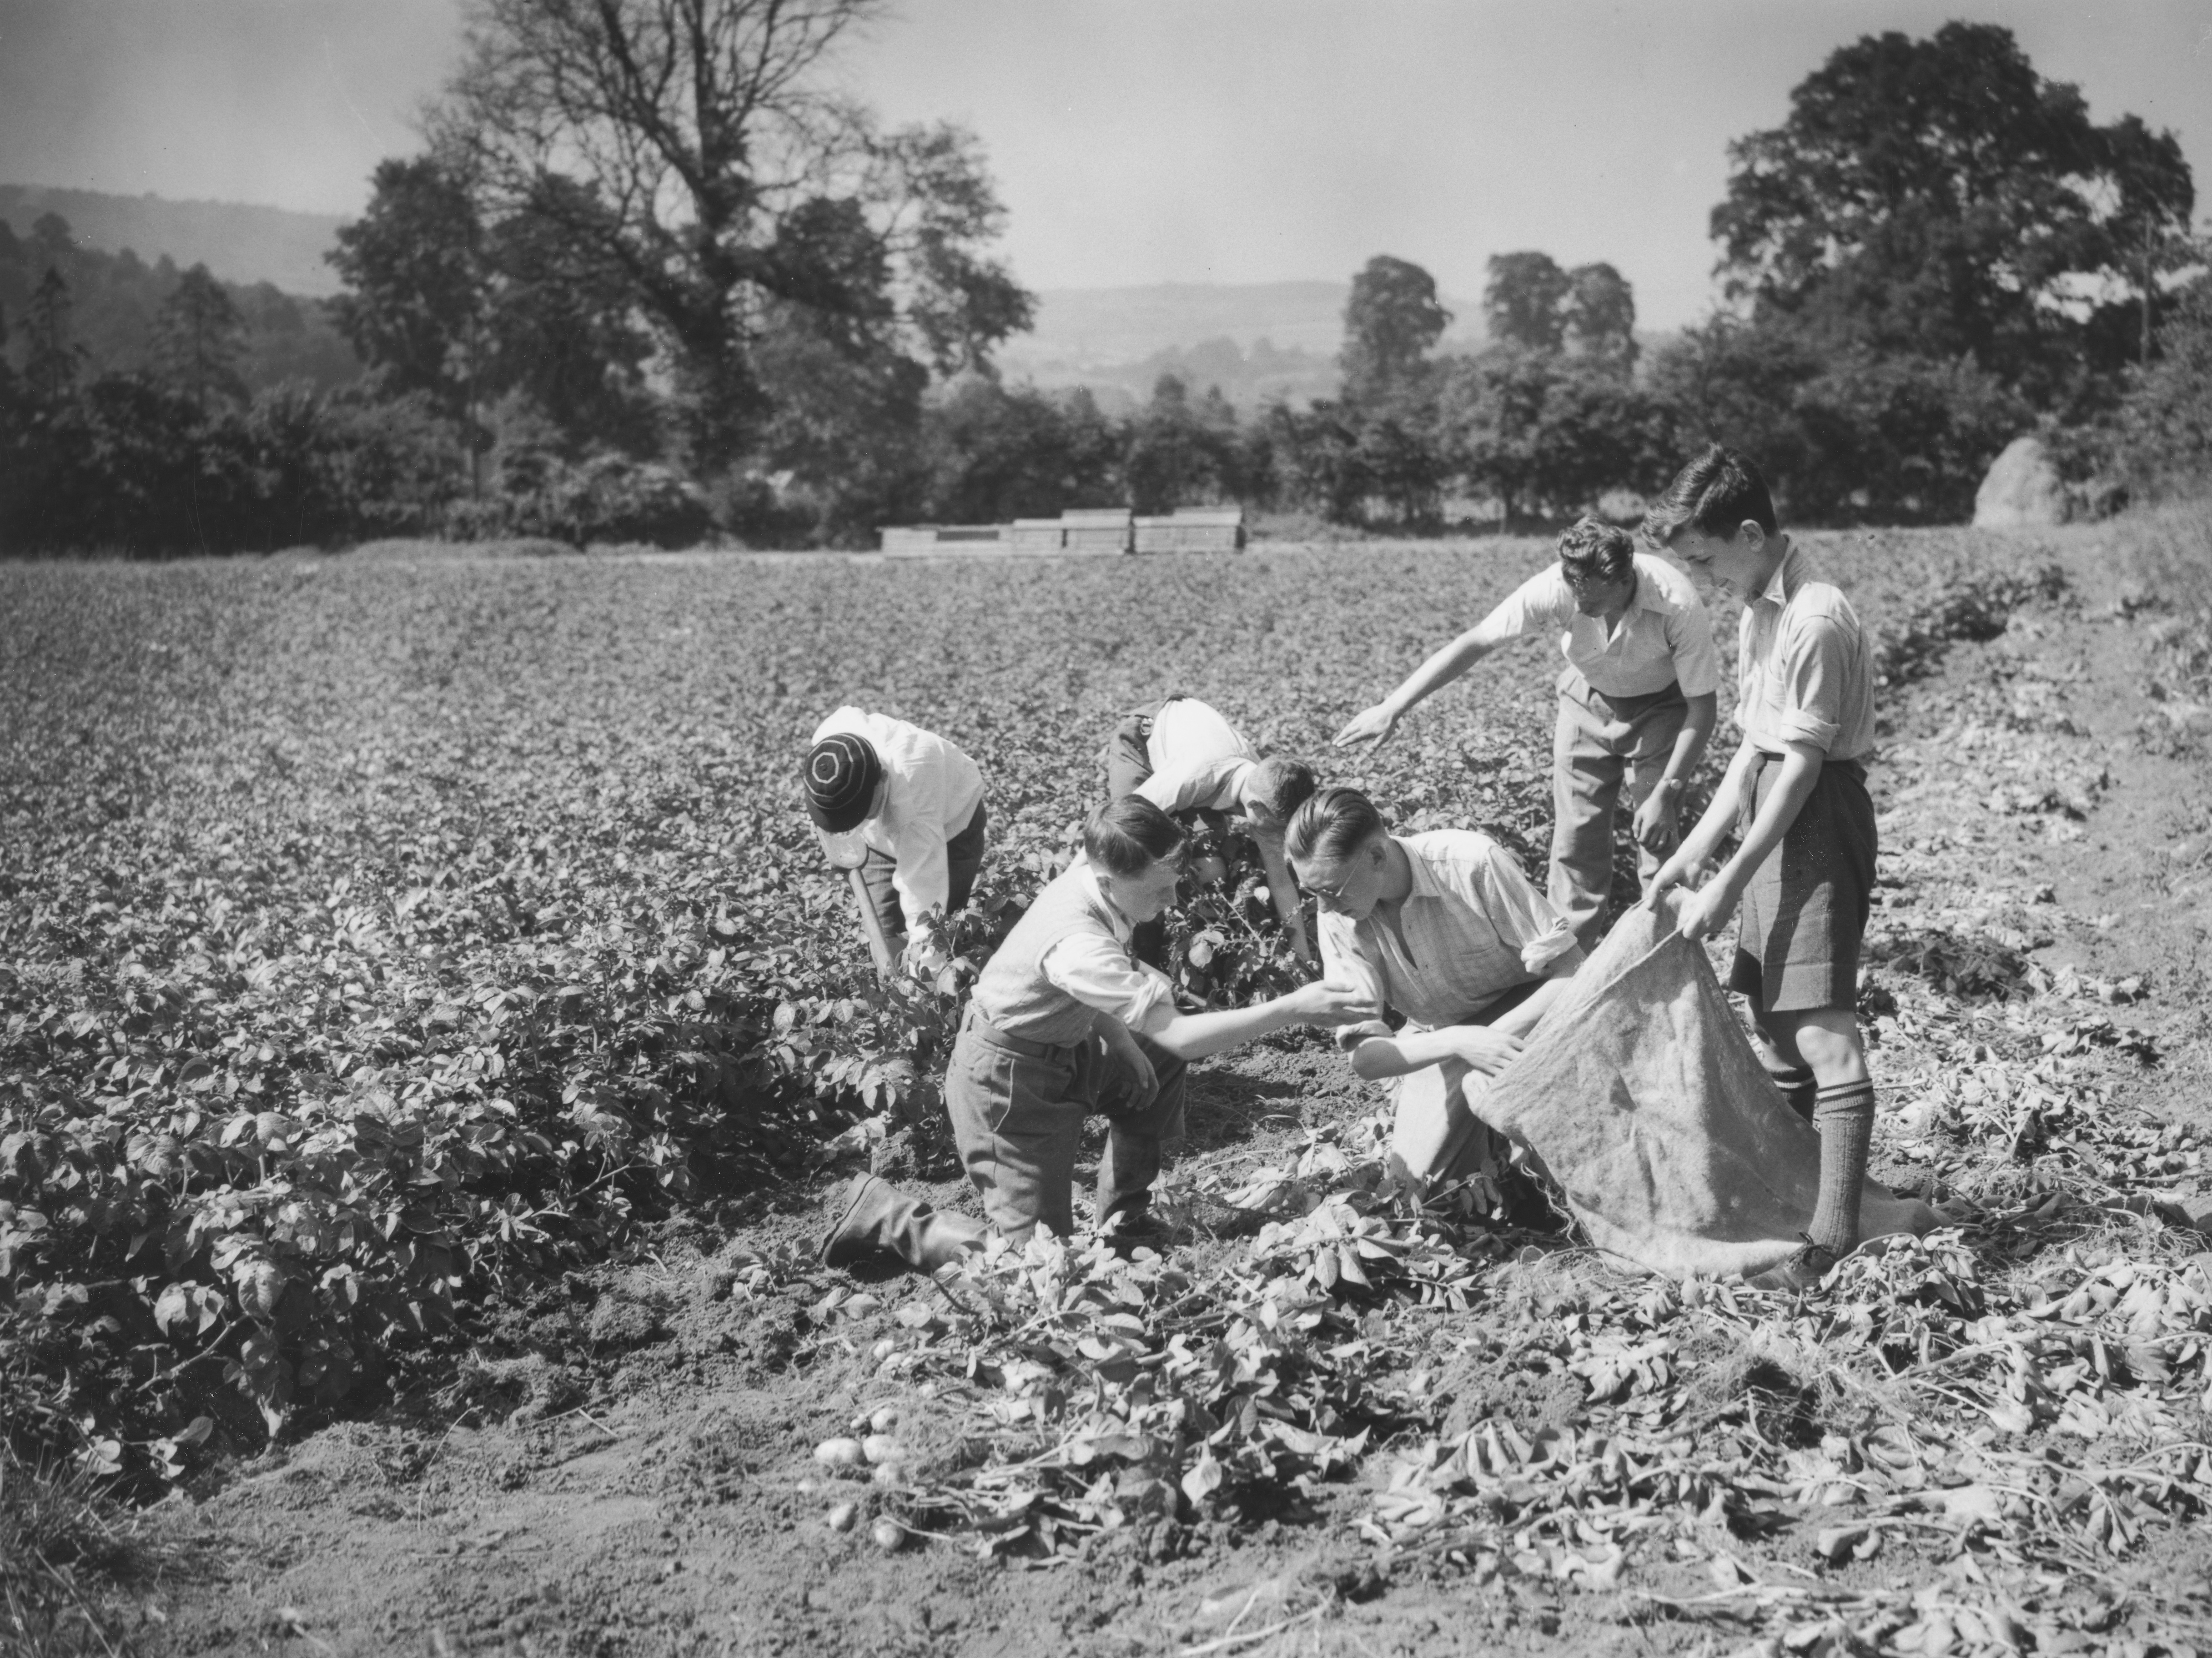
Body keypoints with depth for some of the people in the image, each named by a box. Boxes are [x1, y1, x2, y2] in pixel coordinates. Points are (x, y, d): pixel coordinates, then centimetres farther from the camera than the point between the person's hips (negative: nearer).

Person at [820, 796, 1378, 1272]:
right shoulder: (1076, 944, -36)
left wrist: (1121, 1040, -4)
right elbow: (1179, 1034, -37)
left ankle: (1118, 1223, 26)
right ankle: (885, 1214, 8)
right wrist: (1293, 1010, -39)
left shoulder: (1097, 877, -10)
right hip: (1008, 1080, -9)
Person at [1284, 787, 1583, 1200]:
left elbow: (1572, 974, -24)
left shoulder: (1473, 863, -30)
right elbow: (1364, 1056, -20)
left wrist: (1495, 1038, -37)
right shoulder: (1338, 920, -19)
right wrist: (1458, 1043, -37)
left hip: (1524, 1013, -3)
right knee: (1417, 1176, -12)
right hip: (1436, 1040, 3)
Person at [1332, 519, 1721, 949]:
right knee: (1574, 840, 1)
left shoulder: (1678, 605, -35)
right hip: (1588, 702, 2)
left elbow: (1702, 703, -24)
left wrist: (1666, 793, -28)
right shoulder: (1554, 590, -31)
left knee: (1658, 839, -5)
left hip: (1661, 707, -2)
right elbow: (1473, 643, -25)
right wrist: (1391, 709, -26)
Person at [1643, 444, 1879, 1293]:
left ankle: (1831, 1239, -11)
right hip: (1773, 821, 10)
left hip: (1819, 821, -10)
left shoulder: (1817, 620, -18)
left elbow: (1801, 767, -19)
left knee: (1823, 1032, -12)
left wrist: (1730, 882, -17)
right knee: (1774, 1029, 15)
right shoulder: (1758, 613, 12)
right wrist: (1695, 849, 11)